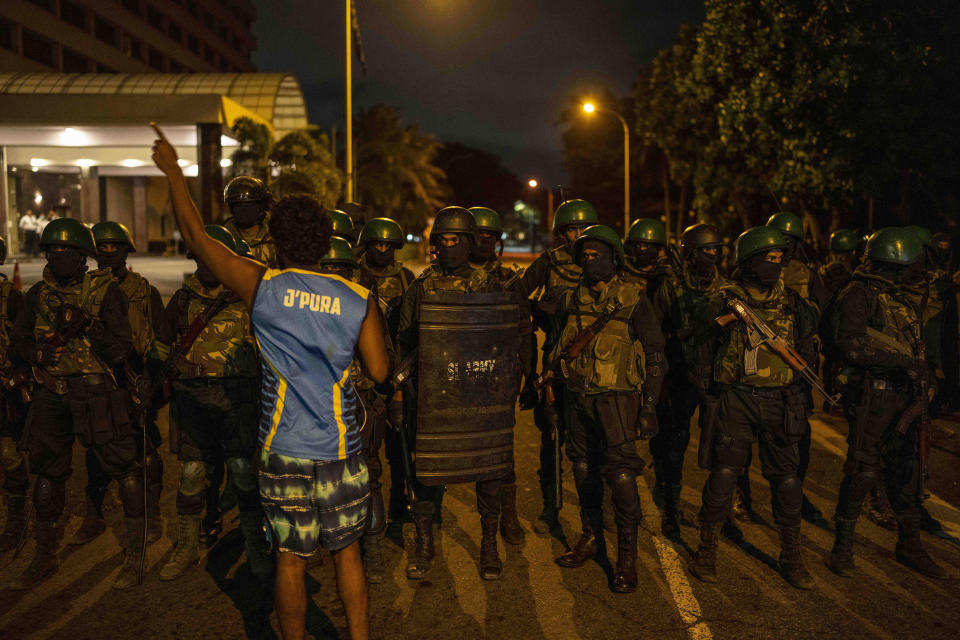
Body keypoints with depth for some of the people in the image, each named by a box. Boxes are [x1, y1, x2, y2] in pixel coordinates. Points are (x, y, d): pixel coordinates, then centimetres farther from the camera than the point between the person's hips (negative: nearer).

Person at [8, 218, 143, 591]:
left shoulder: (105, 291, -5)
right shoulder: (39, 294, 9)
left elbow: (119, 351, -10)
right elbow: (18, 340, 15)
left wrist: (87, 324, -22)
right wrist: (40, 352, -6)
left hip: (95, 392, -5)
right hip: (51, 392, 5)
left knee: (123, 468, -5)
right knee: (47, 473, 14)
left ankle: (134, 556, 9)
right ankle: (45, 557, 30)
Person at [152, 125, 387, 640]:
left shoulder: (262, 287, -7)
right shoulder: (358, 299, -3)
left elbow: (196, 237, 4)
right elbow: (378, 371, -2)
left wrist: (173, 171, 14)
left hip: (285, 450, -1)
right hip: (342, 449, 2)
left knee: (291, 558, 12)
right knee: (347, 552, 16)